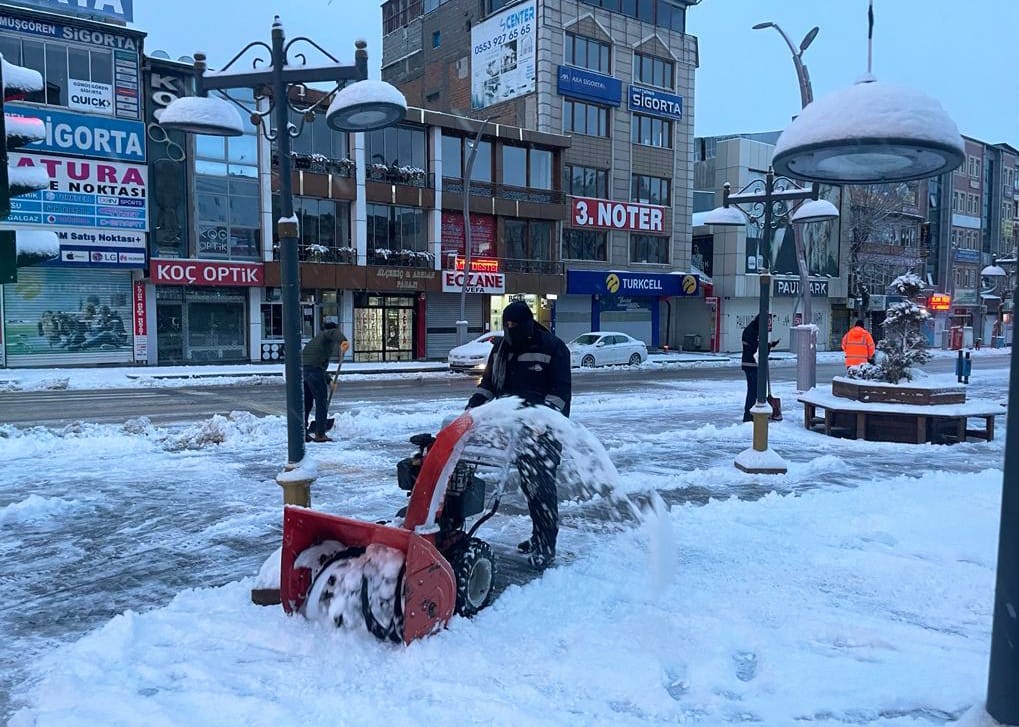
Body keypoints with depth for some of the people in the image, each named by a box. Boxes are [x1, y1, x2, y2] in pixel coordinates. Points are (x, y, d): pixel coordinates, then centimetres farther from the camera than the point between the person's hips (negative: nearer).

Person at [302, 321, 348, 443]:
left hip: (302, 368, 8)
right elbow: (336, 333, -19)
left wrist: (329, 381, 36)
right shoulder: (329, 334, 8)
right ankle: (320, 434, 2)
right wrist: (343, 341, -38)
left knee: (306, 403, 16)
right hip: (314, 370, -8)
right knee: (321, 402, 1)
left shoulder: (317, 339, 32)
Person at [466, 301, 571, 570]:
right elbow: (489, 382, 18)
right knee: (528, 483, 13)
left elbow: (561, 390, -13)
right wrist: (475, 404, 2)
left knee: (542, 485, -9)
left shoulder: (553, 348, -9)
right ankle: (539, 535, 26)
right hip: (518, 428, 7)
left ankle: (546, 546, -4)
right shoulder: (502, 348, 11)